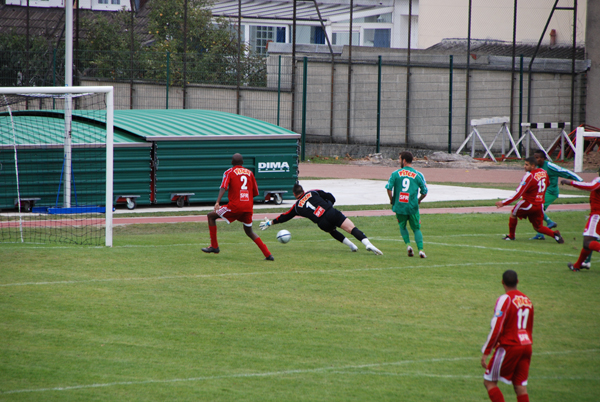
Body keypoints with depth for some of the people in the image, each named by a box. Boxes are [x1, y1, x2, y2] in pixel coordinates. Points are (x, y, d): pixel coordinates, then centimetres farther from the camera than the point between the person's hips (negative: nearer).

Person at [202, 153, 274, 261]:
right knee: (249, 232, 21)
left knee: (211, 216, 12)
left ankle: (214, 246, 8)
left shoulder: (229, 172, 4)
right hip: (248, 207, 4)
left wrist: (217, 202, -22)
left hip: (235, 205, -4)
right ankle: (268, 254, 9)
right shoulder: (249, 173, 15)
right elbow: (255, 193, 18)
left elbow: (223, 188, -12)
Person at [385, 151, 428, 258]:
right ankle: (420, 249, -7)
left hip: (399, 206, 0)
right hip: (413, 207, 0)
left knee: (402, 227, 21)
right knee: (416, 229, 10)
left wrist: (391, 200, 10)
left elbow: (389, 188, -6)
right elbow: (424, 192, 3)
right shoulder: (418, 175, 2)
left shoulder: (395, 174, 1)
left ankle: (408, 244, 0)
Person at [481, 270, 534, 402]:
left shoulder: (505, 300, -11)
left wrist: (485, 352, -12)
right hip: (526, 346, 7)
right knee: (520, 386, 6)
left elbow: (496, 328, -16)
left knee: (489, 381, 3)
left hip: (509, 347, -7)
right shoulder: (527, 300, 11)